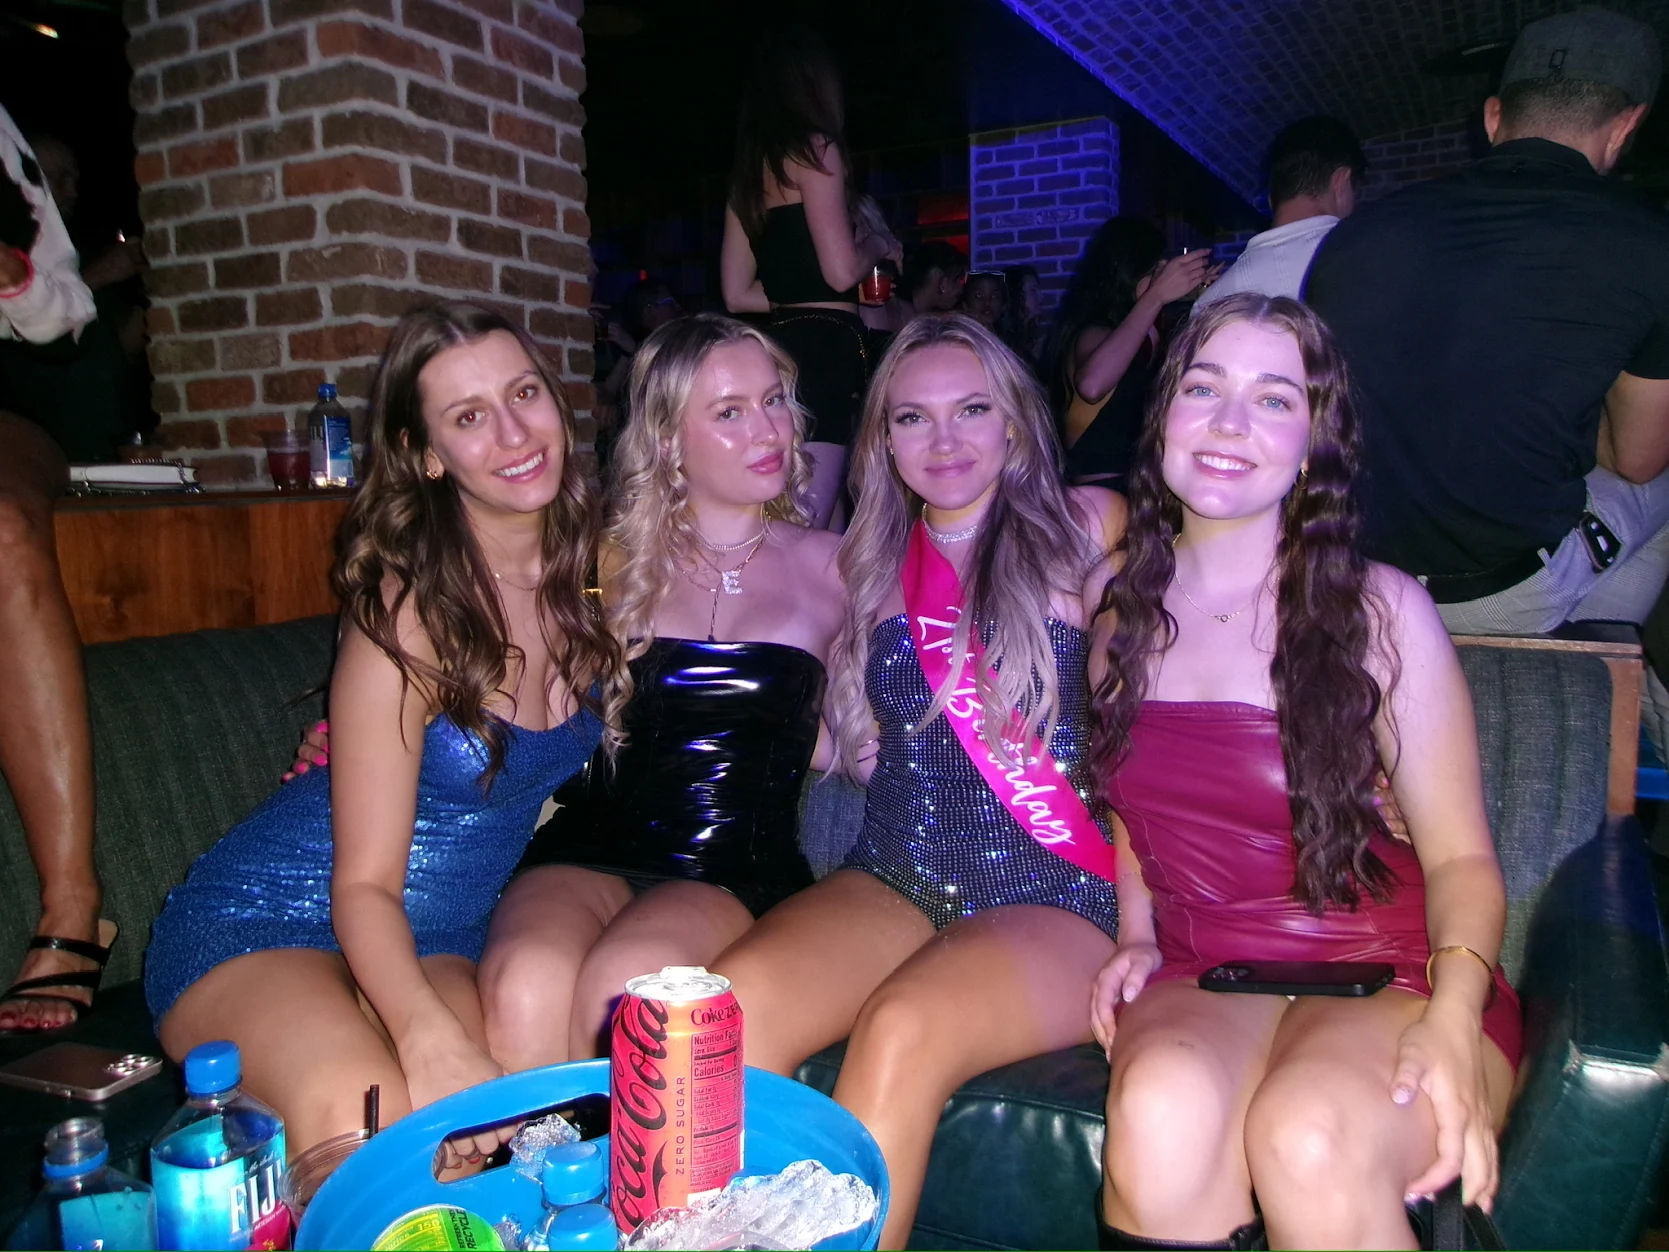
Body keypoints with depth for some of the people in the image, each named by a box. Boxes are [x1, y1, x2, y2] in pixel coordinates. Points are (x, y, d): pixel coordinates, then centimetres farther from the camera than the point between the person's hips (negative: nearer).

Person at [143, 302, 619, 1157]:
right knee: (366, 1116, -33)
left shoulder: (593, 566, -3)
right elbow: (364, 884, -17)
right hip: (260, 927, -4)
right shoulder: (411, 609, -19)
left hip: (436, 946, 4)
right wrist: (428, 1037, -36)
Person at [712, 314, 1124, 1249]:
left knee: (901, 1031, -33)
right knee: (736, 998, -26)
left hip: (1055, 898, -3)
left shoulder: (1087, 529, 6)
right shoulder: (871, 561, 17)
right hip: (894, 882, 3)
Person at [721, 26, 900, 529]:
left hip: (780, 343, 9)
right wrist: (879, 243, 7)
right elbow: (842, 271, -13)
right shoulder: (814, 149, -3)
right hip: (826, 347, -8)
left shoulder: (750, 172, 19)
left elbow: (738, 294, 19)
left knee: (822, 527, 13)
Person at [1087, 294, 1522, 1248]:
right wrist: (1137, 937, 5)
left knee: (1308, 1143, -35)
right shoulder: (1125, 612, 7)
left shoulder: (1382, 611, -3)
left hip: (1388, 975, -2)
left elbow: (1461, 857, -2)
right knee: (1162, 1110, -33)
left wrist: (1454, 1015, -19)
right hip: (1197, 980, 2)